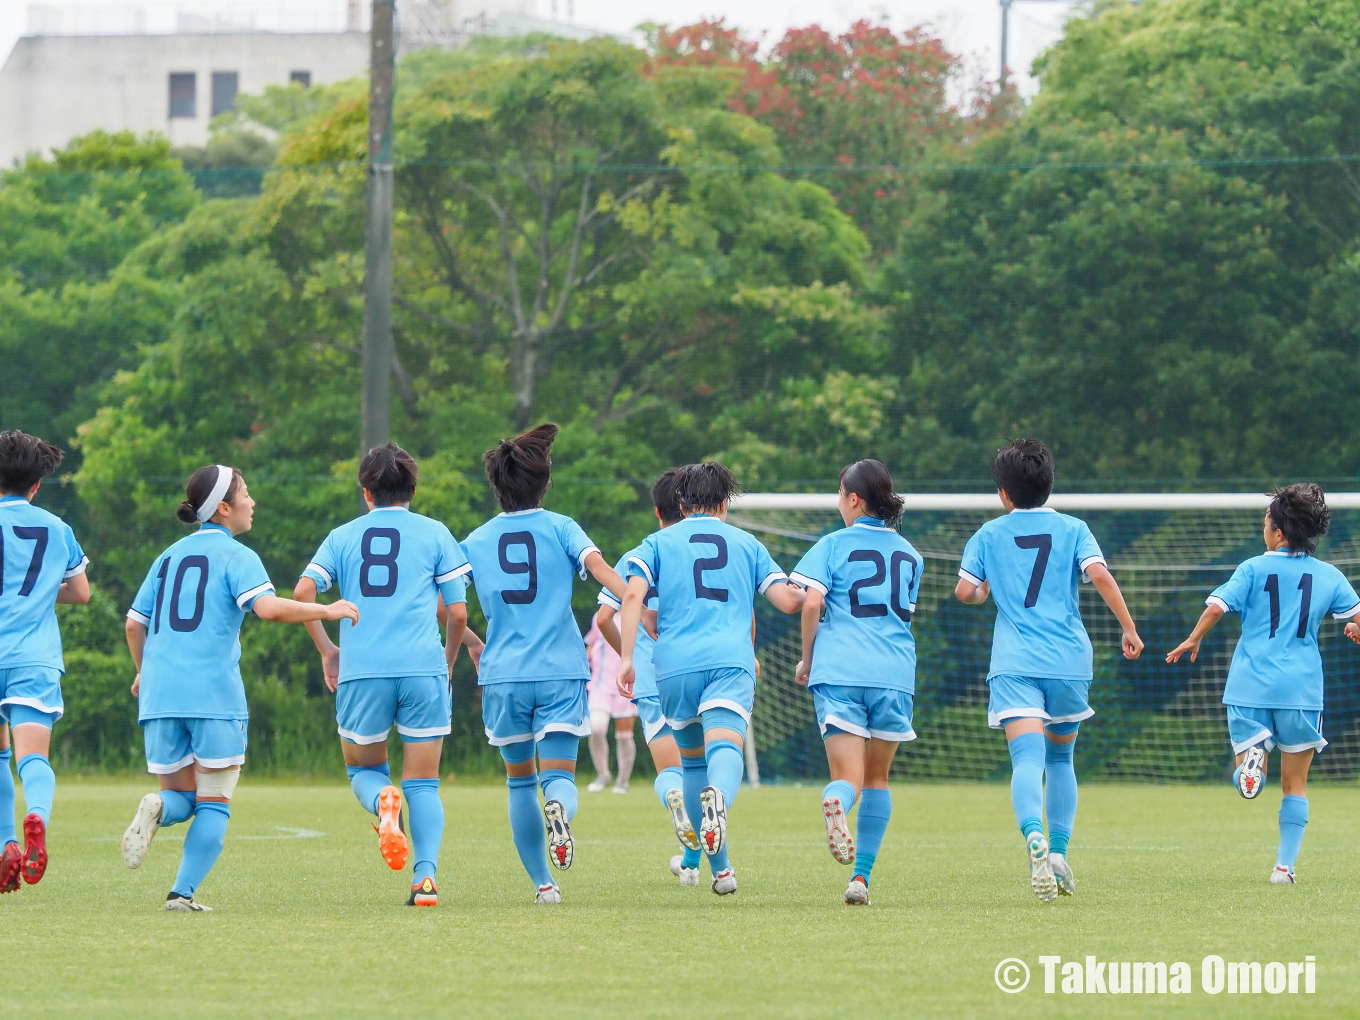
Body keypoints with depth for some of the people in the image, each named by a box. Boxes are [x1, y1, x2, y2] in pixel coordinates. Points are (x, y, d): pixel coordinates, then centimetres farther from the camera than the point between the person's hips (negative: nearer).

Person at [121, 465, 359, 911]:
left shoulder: (169, 556, 17)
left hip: (160, 694, 5)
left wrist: (144, 674, 36)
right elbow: (267, 606, -19)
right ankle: (183, 892, -8)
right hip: (214, 693, -5)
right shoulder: (235, 556, -2)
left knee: (181, 799, 13)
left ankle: (157, 809, -21)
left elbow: (134, 624, 20)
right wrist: (326, 611, -8)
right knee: (214, 804, 4)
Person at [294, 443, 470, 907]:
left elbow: (303, 591, -1)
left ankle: (383, 801, -17)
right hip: (423, 669, 0)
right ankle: (425, 876, -12)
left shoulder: (343, 536, 13)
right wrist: (448, 661, 22)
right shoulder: (434, 533, 9)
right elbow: (458, 612, 5)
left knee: (363, 768, 19)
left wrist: (327, 651, 10)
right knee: (423, 783, 7)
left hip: (361, 672, 1)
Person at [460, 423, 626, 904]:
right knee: (559, 776, -3)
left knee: (520, 781, 17)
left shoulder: (476, 541, 9)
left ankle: (542, 882, 15)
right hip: (560, 671, -2)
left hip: (503, 675, 2)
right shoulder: (560, 528, 3)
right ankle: (560, 809, -39)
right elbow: (600, 568, -14)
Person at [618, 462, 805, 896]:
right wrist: (810, 595, 34)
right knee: (724, 749, -20)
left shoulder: (659, 543, 16)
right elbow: (787, 600, 11)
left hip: (675, 665, 1)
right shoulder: (746, 543, 18)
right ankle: (717, 796, -57)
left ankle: (720, 869, 21)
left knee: (693, 761, 18)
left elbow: (633, 595, -1)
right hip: (731, 661, -1)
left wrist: (627, 658, -3)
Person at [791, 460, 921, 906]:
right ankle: (861, 878, 10)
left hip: (839, 670, -3)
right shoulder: (909, 555, 17)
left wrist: (807, 660, 5)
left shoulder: (835, 545, 4)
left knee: (849, 778, -7)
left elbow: (811, 603, -7)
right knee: (877, 778, 16)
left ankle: (836, 802, -44)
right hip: (895, 672, 3)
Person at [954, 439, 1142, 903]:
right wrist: (1129, 628, -3)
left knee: (1027, 759, -16)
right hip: (1068, 659, 1)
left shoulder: (989, 535, 9)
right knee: (1060, 758, 21)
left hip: (1014, 664, -1)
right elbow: (1100, 575, -8)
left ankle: (1034, 836, -44)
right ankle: (1059, 855, 13)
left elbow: (965, 591, 2)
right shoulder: (1072, 529, 7)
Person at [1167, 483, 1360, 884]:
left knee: (1246, 785, 4)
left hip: (1251, 685, -1)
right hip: (1301, 688, 1)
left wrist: (1193, 641, 11)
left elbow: (1216, 607, -7)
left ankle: (1253, 754, -31)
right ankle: (1285, 865, 4)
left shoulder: (1254, 569, -1)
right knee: (1295, 784, 11)